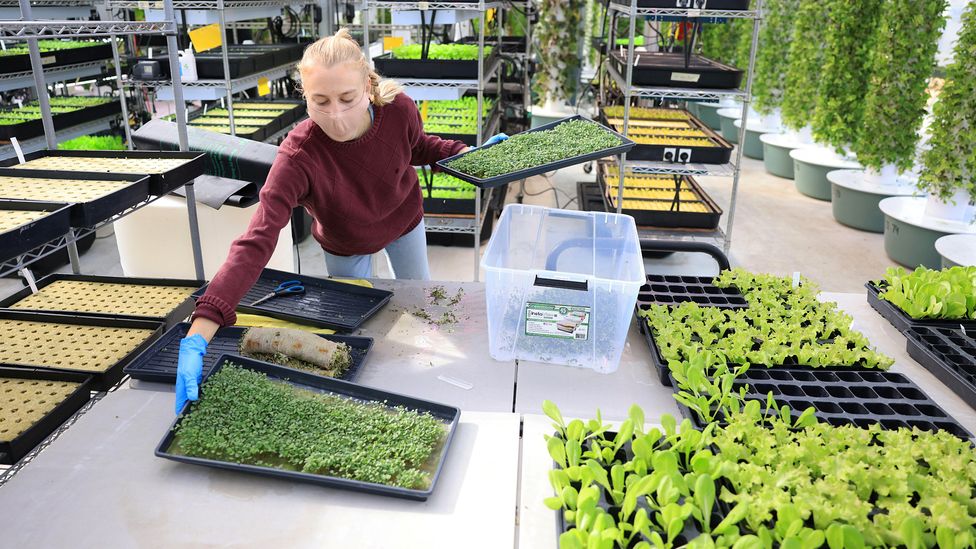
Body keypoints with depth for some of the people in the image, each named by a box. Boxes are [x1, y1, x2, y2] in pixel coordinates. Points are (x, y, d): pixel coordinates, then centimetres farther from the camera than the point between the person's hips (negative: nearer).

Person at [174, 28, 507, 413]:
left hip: (403, 222, 3)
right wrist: (198, 335, -60)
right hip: (344, 243, -2)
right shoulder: (297, 156, -43)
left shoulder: (399, 109, -34)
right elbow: (256, 243, -51)